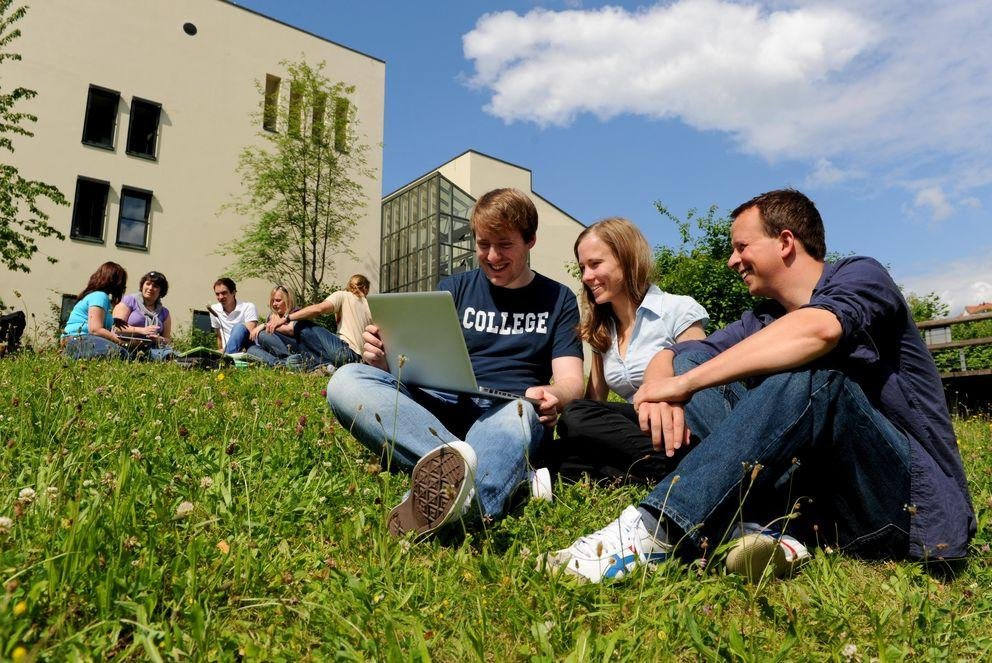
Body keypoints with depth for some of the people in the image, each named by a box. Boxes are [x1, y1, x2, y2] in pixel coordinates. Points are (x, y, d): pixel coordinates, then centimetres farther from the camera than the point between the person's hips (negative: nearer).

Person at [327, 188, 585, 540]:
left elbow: (571, 380, 1)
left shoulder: (558, 299, 13)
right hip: (441, 406, 2)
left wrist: (553, 395, -24)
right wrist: (385, 358, -15)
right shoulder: (455, 288, 17)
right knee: (346, 381, -25)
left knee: (520, 412, -38)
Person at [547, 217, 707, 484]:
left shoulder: (679, 310, -1)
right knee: (554, 453, -21)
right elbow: (594, 402, 13)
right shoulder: (601, 330, 17)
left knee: (576, 417, -27)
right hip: (633, 434, 6)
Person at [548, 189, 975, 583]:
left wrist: (684, 384, -29)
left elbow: (817, 331, -29)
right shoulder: (761, 322, 14)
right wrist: (660, 389, -18)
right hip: (814, 497, 6)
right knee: (688, 360, -3)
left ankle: (659, 531, -39)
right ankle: (770, 525, -24)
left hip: (908, 500, -5)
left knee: (812, 374, -33)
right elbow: (666, 357, 7)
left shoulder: (860, 276, -4)